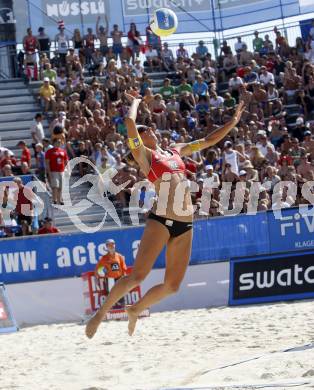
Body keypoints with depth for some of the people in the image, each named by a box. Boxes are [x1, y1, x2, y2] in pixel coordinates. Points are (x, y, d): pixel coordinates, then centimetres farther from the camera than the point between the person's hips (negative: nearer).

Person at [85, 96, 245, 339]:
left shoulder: (175, 151, 22)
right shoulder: (143, 154, 4)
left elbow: (208, 141, 30)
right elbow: (130, 121, -9)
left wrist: (233, 122, 27)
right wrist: (135, 102, 10)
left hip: (185, 225, 6)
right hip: (162, 220, -6)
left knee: (172, 285, 6)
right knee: (138, 276, -14)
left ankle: (136, 310, 28)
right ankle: (101, 314, 0)